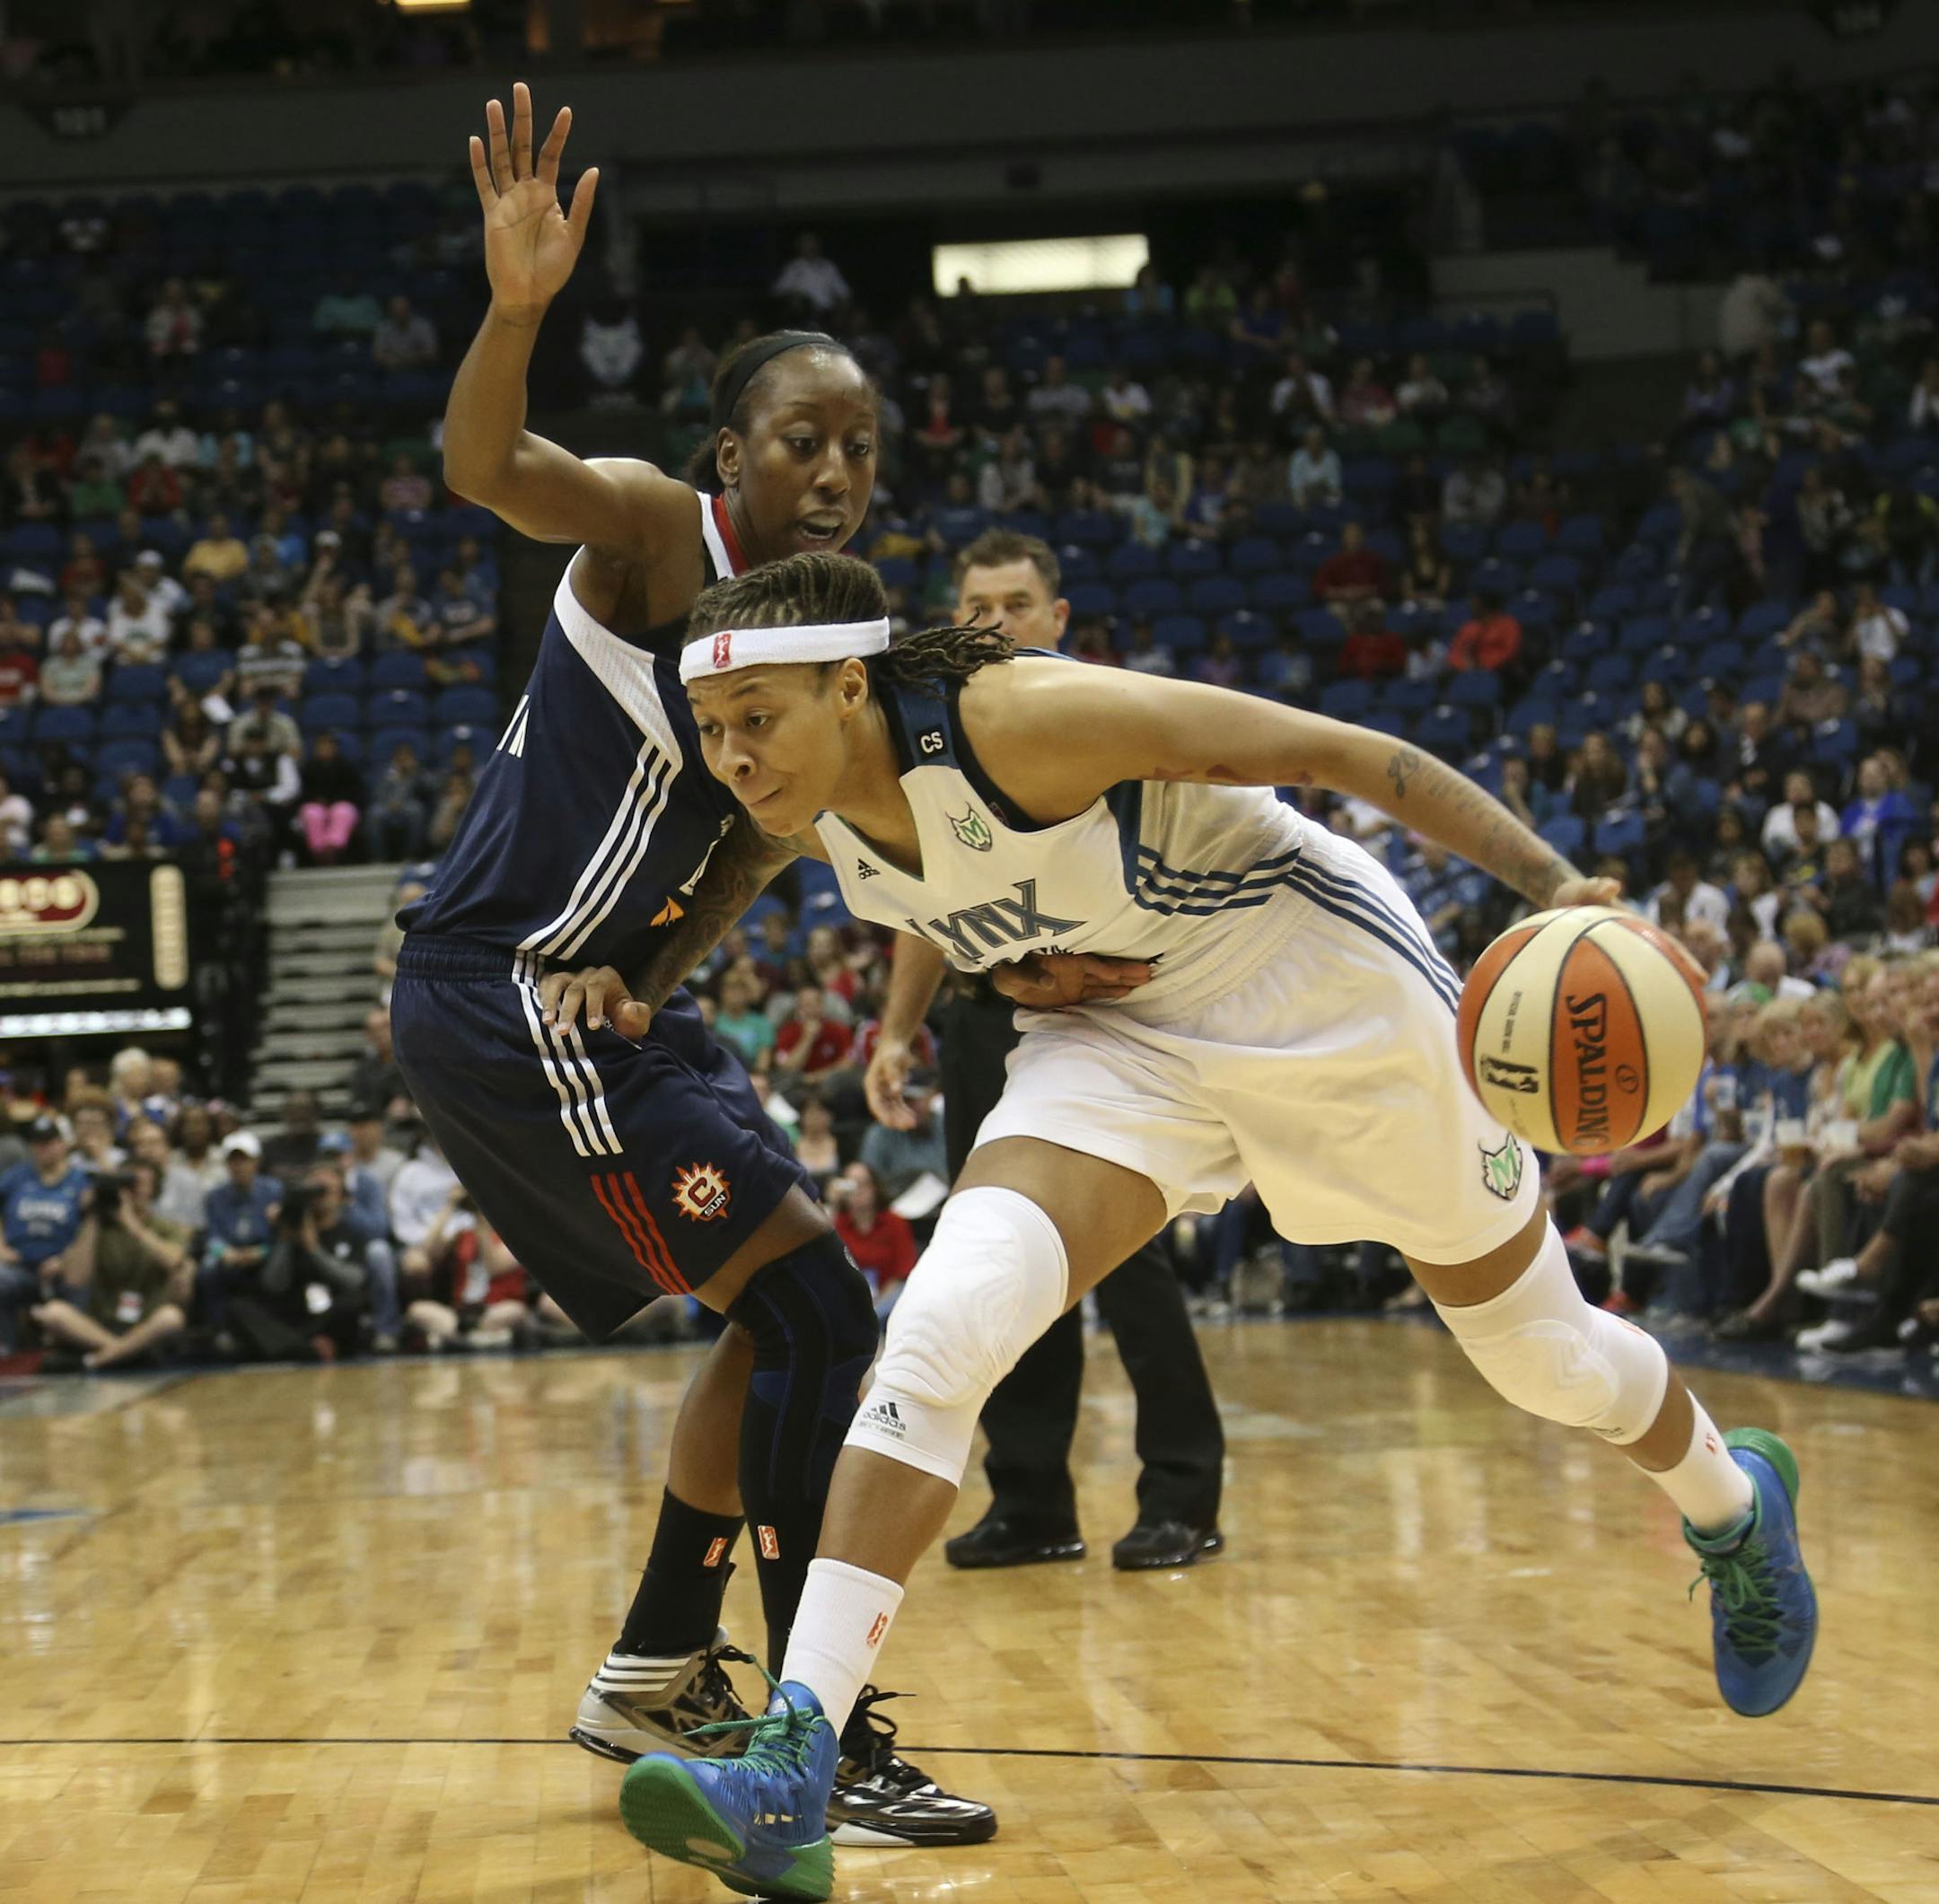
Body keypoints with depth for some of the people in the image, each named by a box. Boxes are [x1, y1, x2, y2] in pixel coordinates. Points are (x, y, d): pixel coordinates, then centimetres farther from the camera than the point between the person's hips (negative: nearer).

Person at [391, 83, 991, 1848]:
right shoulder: (658, 528, -14)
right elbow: (487, 468, -35)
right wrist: (517, 308, -54)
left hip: (613, 996, 9)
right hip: (499, 994, -9)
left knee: (791, 1309, 18)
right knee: (814, 1303, -13)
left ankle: (656, 1673, 30)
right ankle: (825, 1749, -8)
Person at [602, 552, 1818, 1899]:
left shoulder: (1020, 719, -31)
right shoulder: (815, 825, -10)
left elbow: (1344, 753, -28)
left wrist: (1559, 891, -33)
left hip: (1321, 985, -5)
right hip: (1124, 1034, 5)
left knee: (1541, 1350, 13)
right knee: (944, 1327, -21)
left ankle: (1733, 1502, 49)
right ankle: (790, 1779, -26)